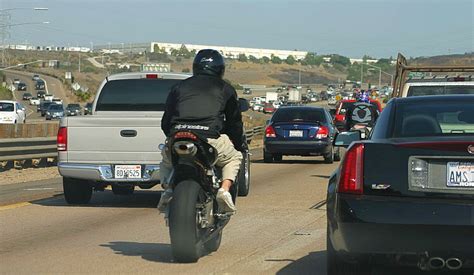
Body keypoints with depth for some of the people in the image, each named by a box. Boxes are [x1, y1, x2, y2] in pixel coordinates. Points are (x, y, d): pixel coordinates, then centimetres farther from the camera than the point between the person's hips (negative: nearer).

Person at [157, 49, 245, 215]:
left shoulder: (180, 87, 24)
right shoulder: (225, 89, 20)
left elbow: (165, 122, 26)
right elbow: (234, 122, 24)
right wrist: (240, 145, 40)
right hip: (210, 140, -2)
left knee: (167, 160, 34)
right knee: (234, 158, 28)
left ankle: (168, 188, 3)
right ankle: (224, 189, 0)